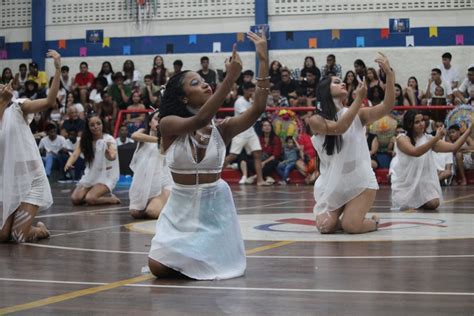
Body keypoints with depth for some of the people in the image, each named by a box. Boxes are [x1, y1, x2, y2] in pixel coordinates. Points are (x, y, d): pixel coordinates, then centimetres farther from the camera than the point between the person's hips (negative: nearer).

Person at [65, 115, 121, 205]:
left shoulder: (109, 139, -16)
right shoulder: (84, 140, -2)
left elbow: (113, 156, -35)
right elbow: (75, 154, -17)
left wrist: (111, 156, -61)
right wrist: (68, 164, -40)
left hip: (106, 176, -5)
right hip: (90, 175, 5)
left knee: (90, 199, -26)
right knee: (75, 199, -14)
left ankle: (112, 199, 3)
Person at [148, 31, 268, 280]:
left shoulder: (221, 129, -5)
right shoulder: (168, 125, -12)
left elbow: (258, 109, -20)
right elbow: (200, 119, -32)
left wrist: (263, 60, -26)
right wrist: (231, 78, -38)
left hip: (214, 207, 1)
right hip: (181, 208, -1)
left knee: (211, 269, -7)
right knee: (159, 268, -12)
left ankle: (204, 254, 28)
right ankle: (184, 255, 22)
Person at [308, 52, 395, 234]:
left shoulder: (358, 115, 3)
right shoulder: (316, 120, -3)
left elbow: (387, 107, -12)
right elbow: (339, 128, -22)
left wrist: (389, 74, -21)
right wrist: (359, 98, -25)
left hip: (360, 182, 0)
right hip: (331, 184, 0)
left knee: (351, 226, -19)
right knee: (325, 226, -16)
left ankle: (373, 222, 16)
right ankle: (348, 217, 18)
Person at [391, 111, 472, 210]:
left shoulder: (428, 138, 3)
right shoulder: (402, 138, -10)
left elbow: (453, 147, -5)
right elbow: (415, 152, -30)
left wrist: (469, 130, -16)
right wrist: (436, 138, -35)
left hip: (424, 182, 3)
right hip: (405, 183, -2)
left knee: (433, 204, -20)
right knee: (404, 206, -16)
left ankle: (419, 201, 15)